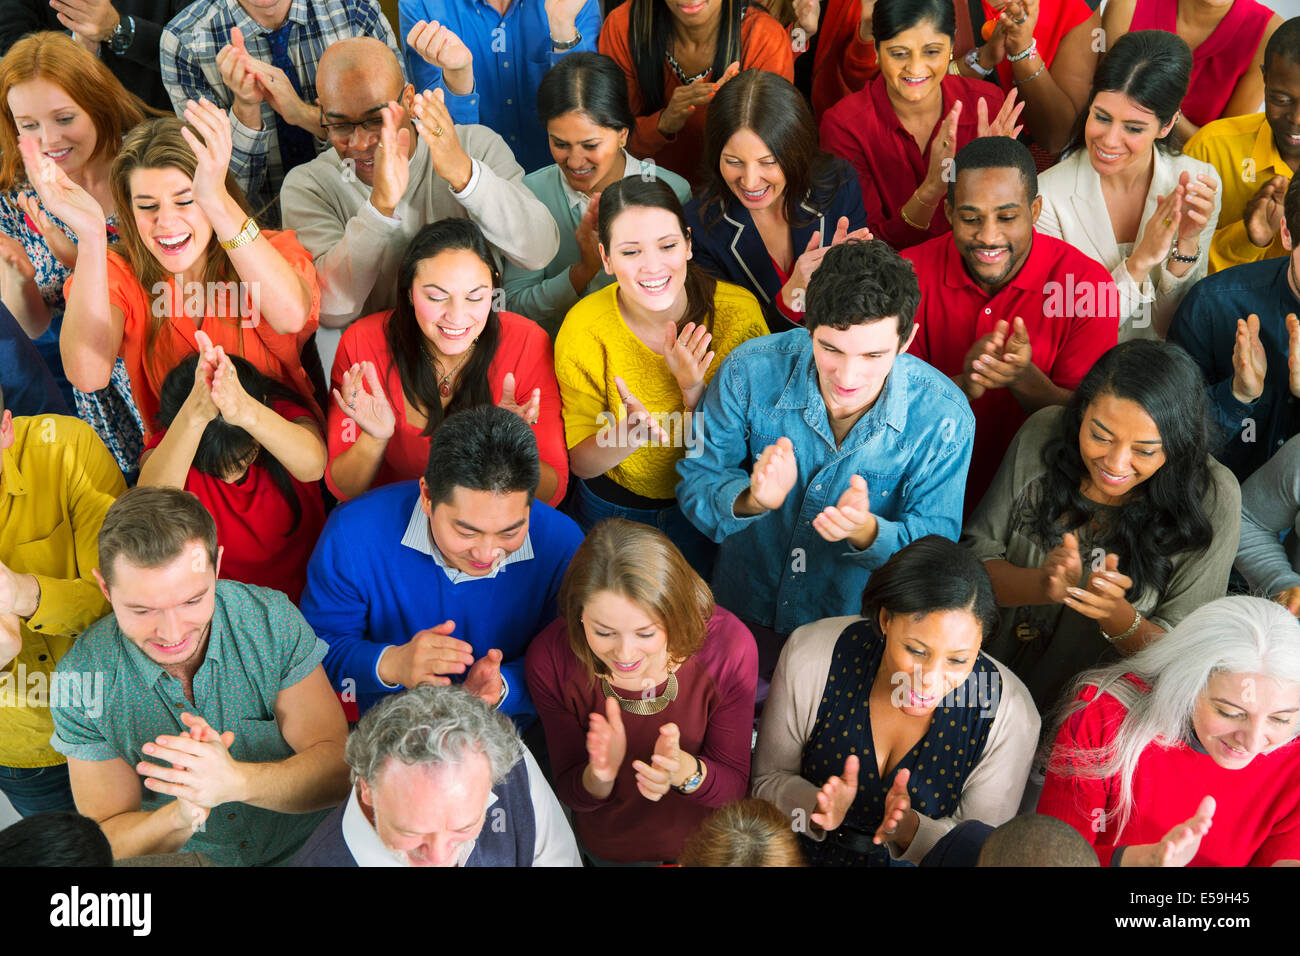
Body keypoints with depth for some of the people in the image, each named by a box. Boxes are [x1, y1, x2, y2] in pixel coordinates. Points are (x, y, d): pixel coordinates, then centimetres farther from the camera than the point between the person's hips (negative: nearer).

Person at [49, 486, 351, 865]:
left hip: (307, 847, 0)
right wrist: (182, 815, -30)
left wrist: (233, 780, -32)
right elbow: (106, 844, -9)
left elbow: (339, 768, -15)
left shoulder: (272, 619, -12)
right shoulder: (80, 679, -12)